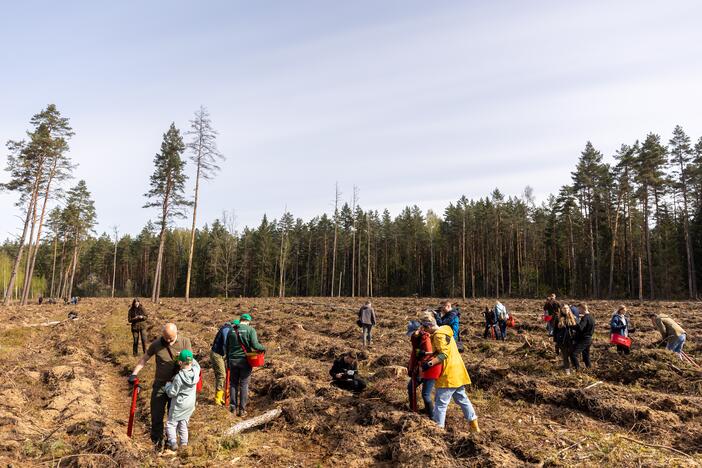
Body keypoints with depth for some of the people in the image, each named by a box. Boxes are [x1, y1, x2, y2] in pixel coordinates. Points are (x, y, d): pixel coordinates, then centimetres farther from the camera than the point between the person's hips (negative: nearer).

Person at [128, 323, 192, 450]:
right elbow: (144, 359, 2)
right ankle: (157, 440, 27)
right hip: (160, 384, 1)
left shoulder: (184, 342, -10)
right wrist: (134, 374, -3)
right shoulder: (156, 344, -8)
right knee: (156, 414, 6)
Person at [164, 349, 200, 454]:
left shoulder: (178, 378, -27)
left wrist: (168, 385, 0)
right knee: (183, 423, 21)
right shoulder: (196, 371, -14)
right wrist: (188, 356, 1)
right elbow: (196, 364, 12)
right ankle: (184, 442, 23)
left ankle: (173, 443, 5)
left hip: (179, 404, -6)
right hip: (191, 403, 6)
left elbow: (171, 393, -18)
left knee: (171, 423, 12)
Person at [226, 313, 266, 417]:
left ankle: (233, 407, 16)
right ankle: (242, 409, 10)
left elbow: (227, 347, 10)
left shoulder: (231, 331, 4)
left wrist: (228, 361, 19)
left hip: (233, 360, 3)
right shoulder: (251, 330, -8)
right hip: (245, 360, -3)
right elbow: (255, 345, -20)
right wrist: (263, 348, 0)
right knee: (244, 385, 7)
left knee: (233, 383, 15)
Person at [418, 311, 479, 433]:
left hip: (449, 375, -10)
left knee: (440, 403, -4)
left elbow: (444, 354, -25)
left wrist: (429, 363, -30)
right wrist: (430, 355, 4)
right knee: (462, 399, 18)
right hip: (457, 373, 10)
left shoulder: (439, 335, -17)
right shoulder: (443, 331, 14)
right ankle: (474, 427, 26)